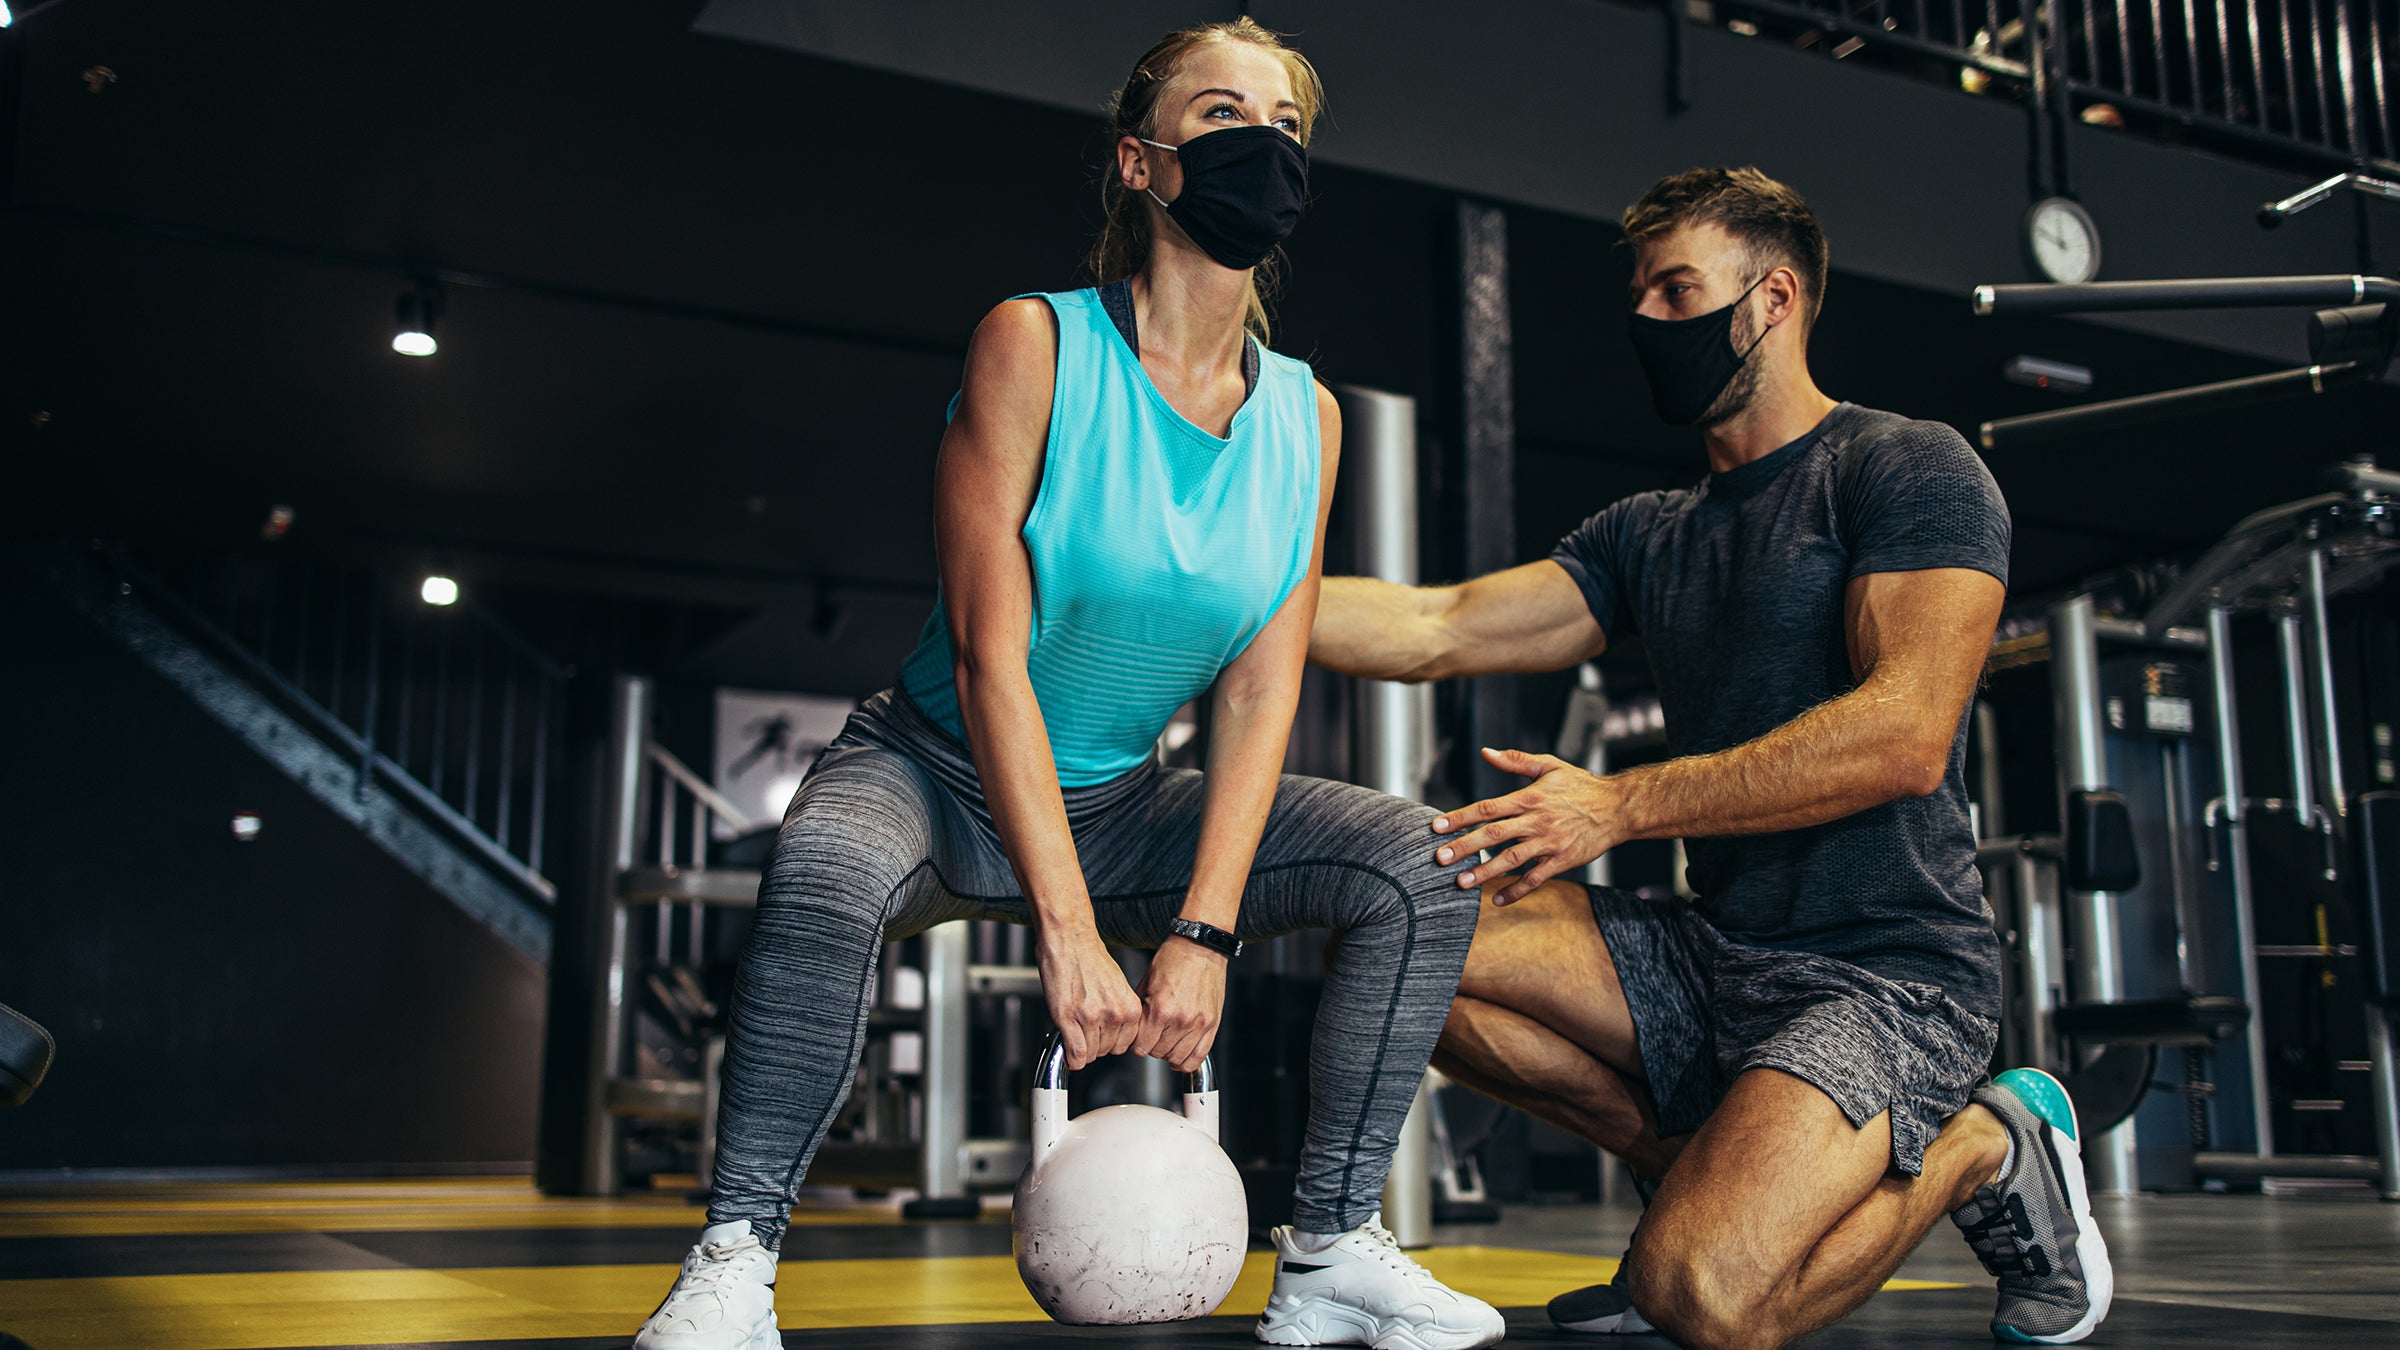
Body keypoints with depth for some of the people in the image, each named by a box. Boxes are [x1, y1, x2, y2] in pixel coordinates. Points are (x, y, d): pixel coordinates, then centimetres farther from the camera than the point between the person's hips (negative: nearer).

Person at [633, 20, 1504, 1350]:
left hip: (1120, 806, 5)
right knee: (823, 868, -37)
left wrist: (1202, 931, -19)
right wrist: (1068, 934, -30)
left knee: (1418, 863, -10)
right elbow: (989, 653, -22)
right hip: (937, 771, -4)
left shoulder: (1306, 416, -2)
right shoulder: (1034, 345, -15)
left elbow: (1260, 687, -7)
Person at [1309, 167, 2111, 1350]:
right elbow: (1433, 630, 9)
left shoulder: (1909, 468, -4)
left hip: (1886, 974, -7)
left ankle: (1982, 1147, 2)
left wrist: (1620, 806, -18)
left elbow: (1904, 737, -18)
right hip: (1709, 956, 7)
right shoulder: (1650, 537, 17)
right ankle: (1712, 1172, 3)